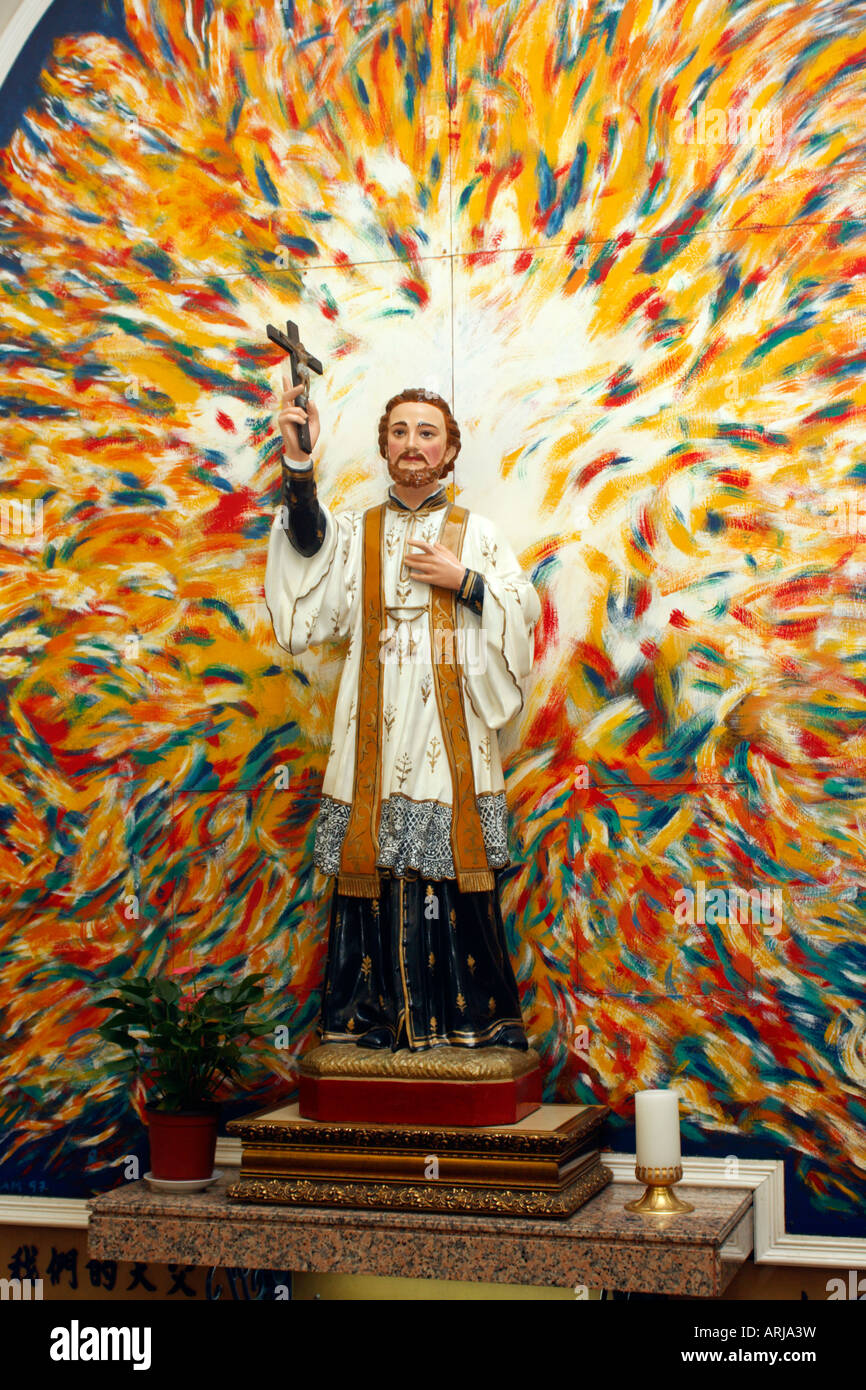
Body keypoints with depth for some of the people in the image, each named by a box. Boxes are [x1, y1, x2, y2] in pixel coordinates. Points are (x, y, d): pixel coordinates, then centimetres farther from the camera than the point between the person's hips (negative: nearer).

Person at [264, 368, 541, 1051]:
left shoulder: (476, 533, 12)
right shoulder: (356, 531, 13)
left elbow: (525, 608, 6)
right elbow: (308, 542, -10)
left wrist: (463, 581, -7)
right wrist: (298, 464, -24)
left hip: (451, 722, -1)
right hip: (376, 723, 1)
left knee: (455, 861, -4)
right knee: (375, 863, -2)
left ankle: (467, 1015, 4)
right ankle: (375, 1015, 6)